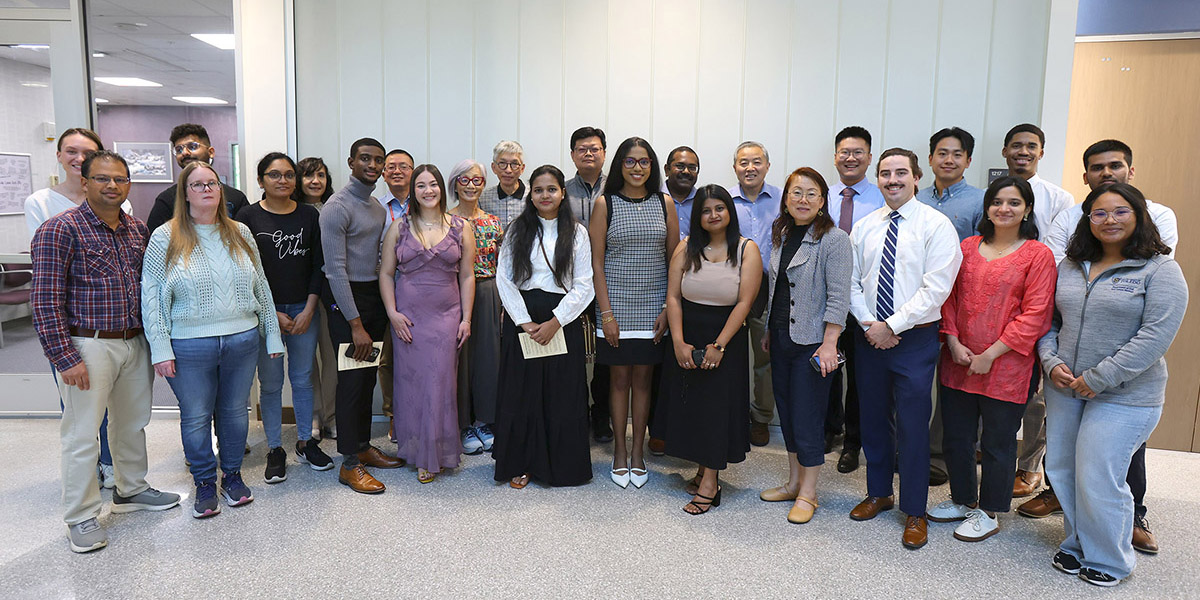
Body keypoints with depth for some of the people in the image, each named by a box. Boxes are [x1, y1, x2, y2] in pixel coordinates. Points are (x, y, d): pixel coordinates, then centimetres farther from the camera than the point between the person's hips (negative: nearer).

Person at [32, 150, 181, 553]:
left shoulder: (137, 229, 8)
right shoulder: (61, 229, -11)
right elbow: (45, 301, -14)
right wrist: (64, 358, -17)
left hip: (135, 343, 6)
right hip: (88, 346, -6)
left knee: (133, 422, 18)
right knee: (82, 434, 2)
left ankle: (131, 490, 37)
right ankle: (81, 517, 16)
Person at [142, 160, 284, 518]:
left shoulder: (240, 234, 8)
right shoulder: (165, 238, -2)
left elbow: (261, 287, 12)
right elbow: (151, 295, -3)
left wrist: (272, 334, 10)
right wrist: (160, 348, -9)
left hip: (242, 341, 3)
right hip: (189, 347, -2)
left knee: (234, 411, 13)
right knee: (196, 417, 8)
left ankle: (232, 475, 31)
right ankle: (204, 483, 25)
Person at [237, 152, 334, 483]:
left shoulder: (310, 215, 5)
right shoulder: (248, 216, -1)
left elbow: (318, 265, 5)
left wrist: (309, 309, -4)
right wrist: (272, 313, -8)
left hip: (304, 309, 2)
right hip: (264, 310, -2)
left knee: (303, 378, 10)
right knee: (270, 383, 4)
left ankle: (306, 442, 24)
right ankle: (275, 450, 16)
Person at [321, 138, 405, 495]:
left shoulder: (378, 206, 13)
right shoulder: (338, 206, -13)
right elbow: (336, 269, -17)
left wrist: (387, 305, 7)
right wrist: (355, 325, -19)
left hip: (375, 294, 8)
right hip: (346, 297, -7)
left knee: (368, 375, 13)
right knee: (352, 378, -4)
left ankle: (363, 447, 25)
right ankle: (349, 464, 5)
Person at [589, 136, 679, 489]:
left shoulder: (664, 205, 6)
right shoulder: (605, 204, 0)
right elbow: (596, 263, -3)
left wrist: (668, 308, -2)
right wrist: (606, 313, -9)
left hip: (652, 308, 2)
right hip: (616, 306, -1)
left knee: (642, 379, 8)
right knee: (620, 379, 6)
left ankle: (638, 452, 20)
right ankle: (619, 452, 20)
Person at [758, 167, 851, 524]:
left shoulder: (834, 240, -11)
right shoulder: (780, 235, 10)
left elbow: (838, 297, -15)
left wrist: (829, 344, -19)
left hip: (812, 341, -7)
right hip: (780, 338, 7)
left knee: (807, 417, 0)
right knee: (786, 412, 14)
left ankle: (807, 494, 14)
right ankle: (794, 482, 28)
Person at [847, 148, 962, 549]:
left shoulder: (936, 225, -6)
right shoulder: (864, 227, 8)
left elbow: (936, 287, -14)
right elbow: (852, 282, 8)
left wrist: (891, 325, -16)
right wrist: (869, 324, -7)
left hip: (915, 339, -4)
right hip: (869, 336, 4)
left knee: (913, 425, 1)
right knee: (872, 419, 14)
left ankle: (915, 513, 17)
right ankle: (878, 494, 33)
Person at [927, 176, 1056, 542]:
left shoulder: (1037, 254, -6)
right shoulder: (967, 248, 8)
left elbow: (1035, 315, -10)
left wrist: (990, 354, -14)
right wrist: (954, 342, -5)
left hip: (1006, 367, -4)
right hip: (958, 362, 5)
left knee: (997, 442, 8)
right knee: (955, 436, 15)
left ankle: (988, 512, 26)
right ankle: (963, 499, 36)